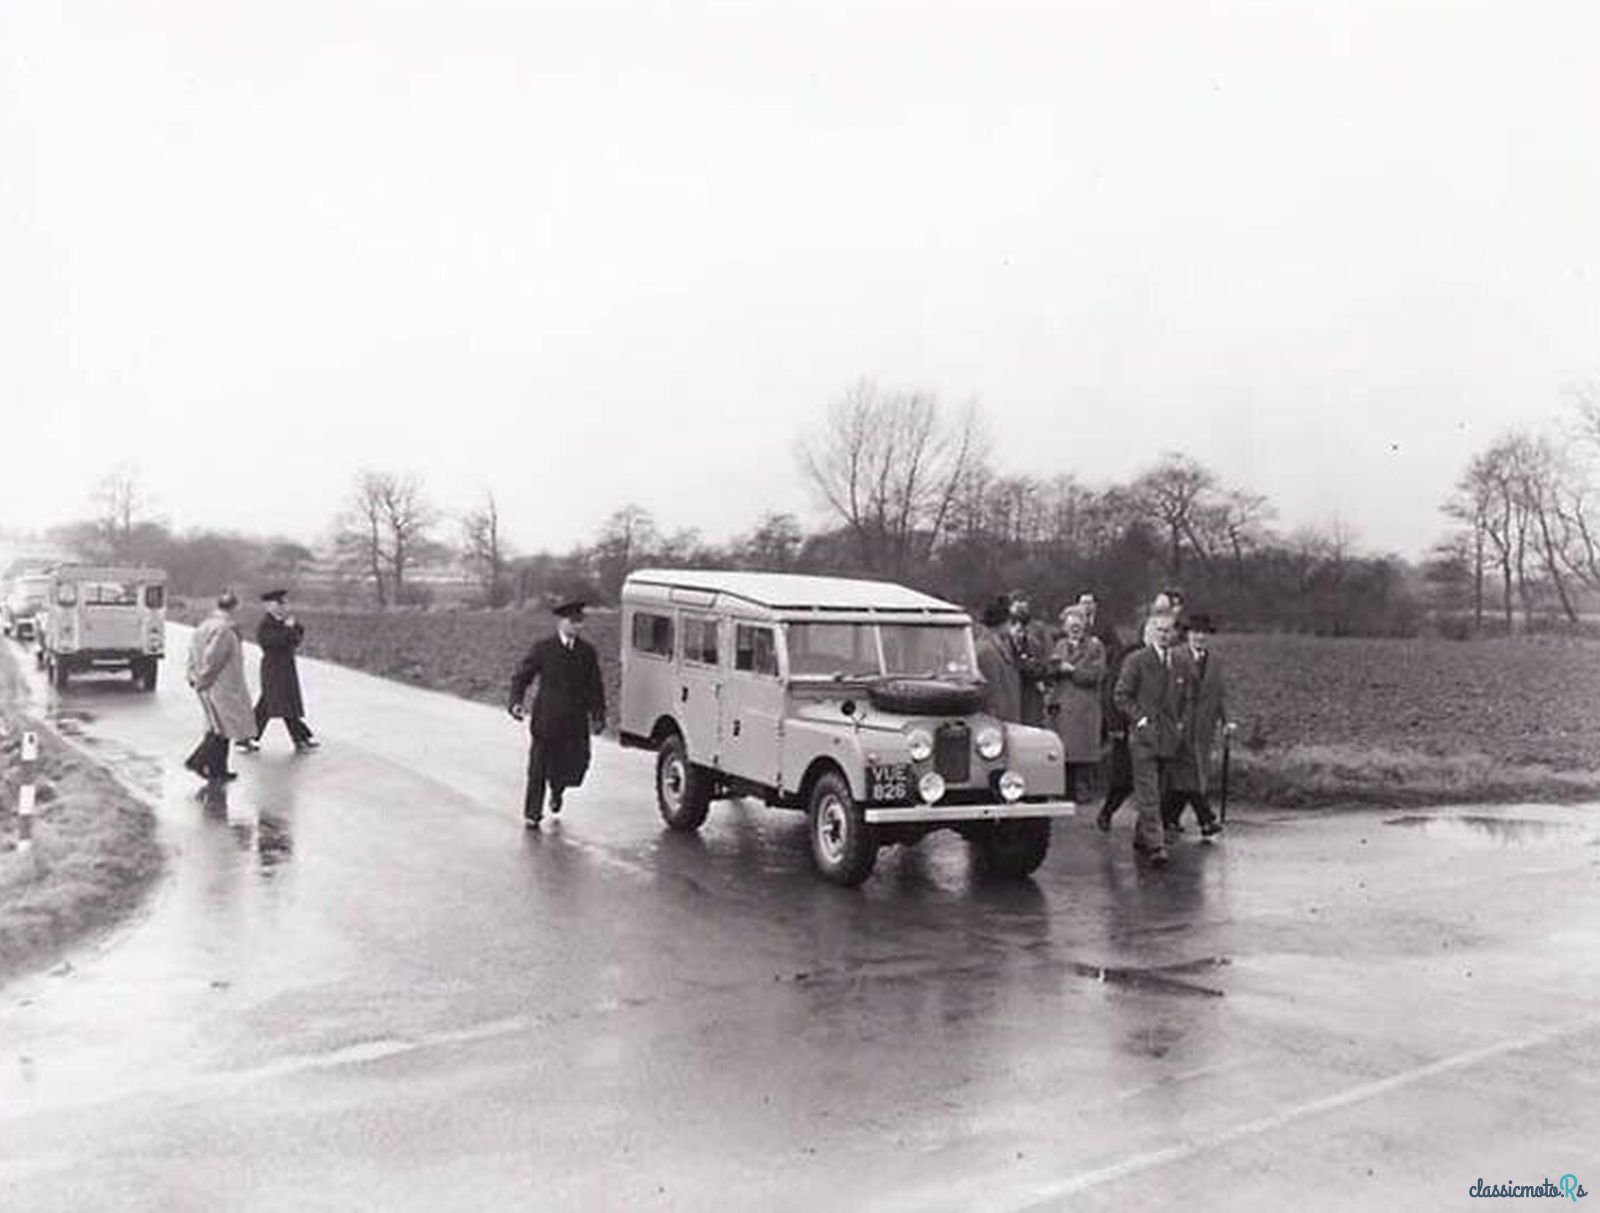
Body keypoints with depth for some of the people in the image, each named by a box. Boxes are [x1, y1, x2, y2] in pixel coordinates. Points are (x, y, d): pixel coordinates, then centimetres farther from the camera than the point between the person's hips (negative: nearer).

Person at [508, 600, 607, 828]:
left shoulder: (588, 652, 7)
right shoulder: (543, 649, -1)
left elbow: (595, 687, 11)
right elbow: (521, 677, 1)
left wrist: (597, 715, 3)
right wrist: (516, 702, -13)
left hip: (575, 723, 3)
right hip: (545, 721, -2)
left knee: (575, 765, 4)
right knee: (538, 770, 1)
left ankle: (557, 791, 38)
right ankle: (532, 814, 15)